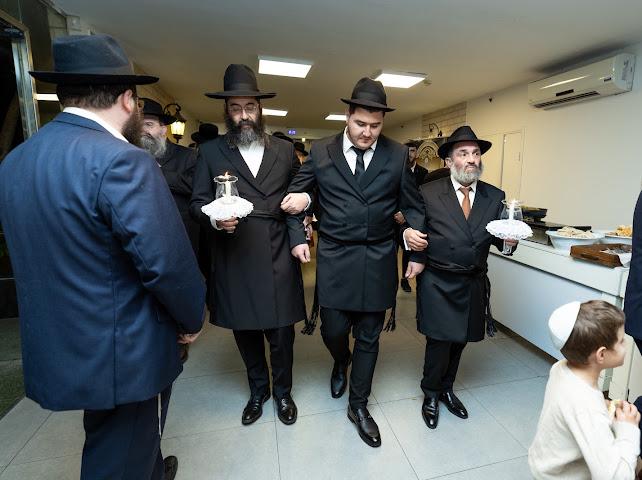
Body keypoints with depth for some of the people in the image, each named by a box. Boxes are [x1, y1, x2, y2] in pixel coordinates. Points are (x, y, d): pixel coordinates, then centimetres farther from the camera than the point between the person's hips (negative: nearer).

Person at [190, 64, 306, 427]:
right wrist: (214, 218, -16)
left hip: (278, 260, 0)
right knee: (245, 333, 16)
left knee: (282, 335, 8)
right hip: (234, 261, 1)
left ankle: (283, 391, 37)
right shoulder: (211, 152, 5)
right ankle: (258, 390, 43)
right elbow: (198, 203, 3)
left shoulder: (285, 150, 9)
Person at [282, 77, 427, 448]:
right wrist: (298, 237, -4)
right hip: (335, 259, 0)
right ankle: (342, 362, 46)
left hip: (379, 261, 1)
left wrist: (416, 247, -3)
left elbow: (412, 206, 8)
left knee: (369, 337, 11)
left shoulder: (398, 155, 3)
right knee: (333, 330, 6)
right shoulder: (321, 152, 2)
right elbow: (295, 196, 8)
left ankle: (359, 405, 34)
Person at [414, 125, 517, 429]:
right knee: (440, 341, 2)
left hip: (474, 284, 4)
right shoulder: (428, 193, -8)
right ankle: (431, 394, 31)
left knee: (459, 340, 18)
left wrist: (508, 239, -16)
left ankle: (446, 388, 43)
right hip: (438, 284, -4)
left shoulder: (495, 196, 3)